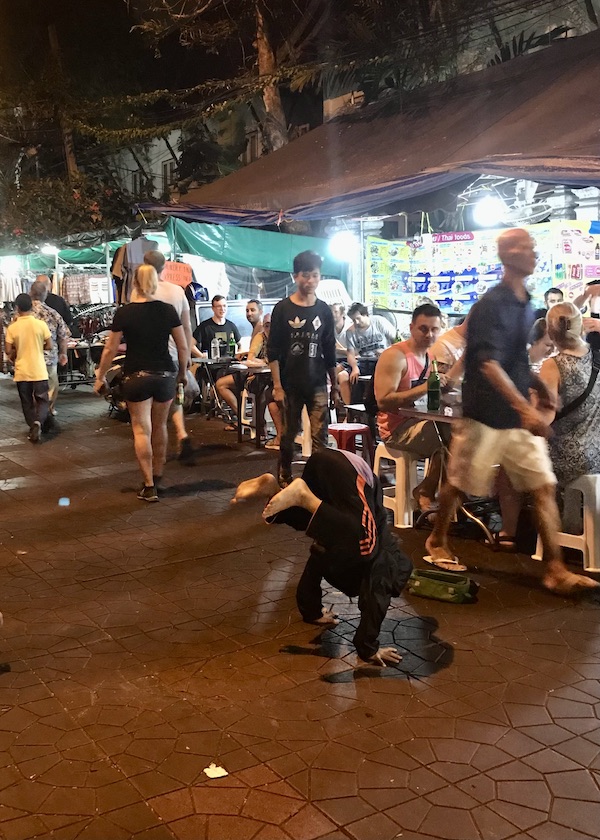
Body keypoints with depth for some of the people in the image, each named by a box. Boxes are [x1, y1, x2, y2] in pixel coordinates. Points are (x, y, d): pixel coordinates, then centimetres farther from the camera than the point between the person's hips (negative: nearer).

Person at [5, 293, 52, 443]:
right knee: (42, 400, 6)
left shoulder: (12, 327, -5)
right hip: (39, 371, -1)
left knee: (27, 402, 13)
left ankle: (33, 428, 16)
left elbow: (8, 351, -4)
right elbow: (49, 346, -2)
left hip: (21, 371, 1)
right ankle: (38, 422, -18)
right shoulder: (41, 324, -8)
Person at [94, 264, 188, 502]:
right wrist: (183, 372, 16)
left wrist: (100, 377, 8)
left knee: (141, 429, 1)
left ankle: (149, 486, -3)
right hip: (165, 375, 3)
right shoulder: (168, 310, 0)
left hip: (137, 376, -2)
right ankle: (157, 478, 27)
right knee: (160, 427, 15)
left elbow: (110, 349, -3)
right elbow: (183, 347, 1)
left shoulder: (124, 313, -6)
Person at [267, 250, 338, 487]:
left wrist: (335, 385, 11)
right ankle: (284, 479, 24)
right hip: (289, 385, -1)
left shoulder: (324, 311, 6)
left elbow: (329, 352, 12)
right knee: (288, 436, 8)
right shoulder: (283, 309, -1)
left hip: (317, 384, 2)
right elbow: (273, 351, -3)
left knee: (320, 437, -5)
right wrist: (277, 386, -8)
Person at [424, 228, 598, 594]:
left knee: (544, 487, 0)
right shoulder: (492, 304, -15)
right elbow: (489, 364, -26)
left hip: (519, 415, 7)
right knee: (460, 482, 8)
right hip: (486, 414, -7)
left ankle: (556, 569, 2)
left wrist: (538, 385, 8)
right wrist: (525, 408, -34)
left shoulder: (526, 305, 10)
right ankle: (438, 542, 31)